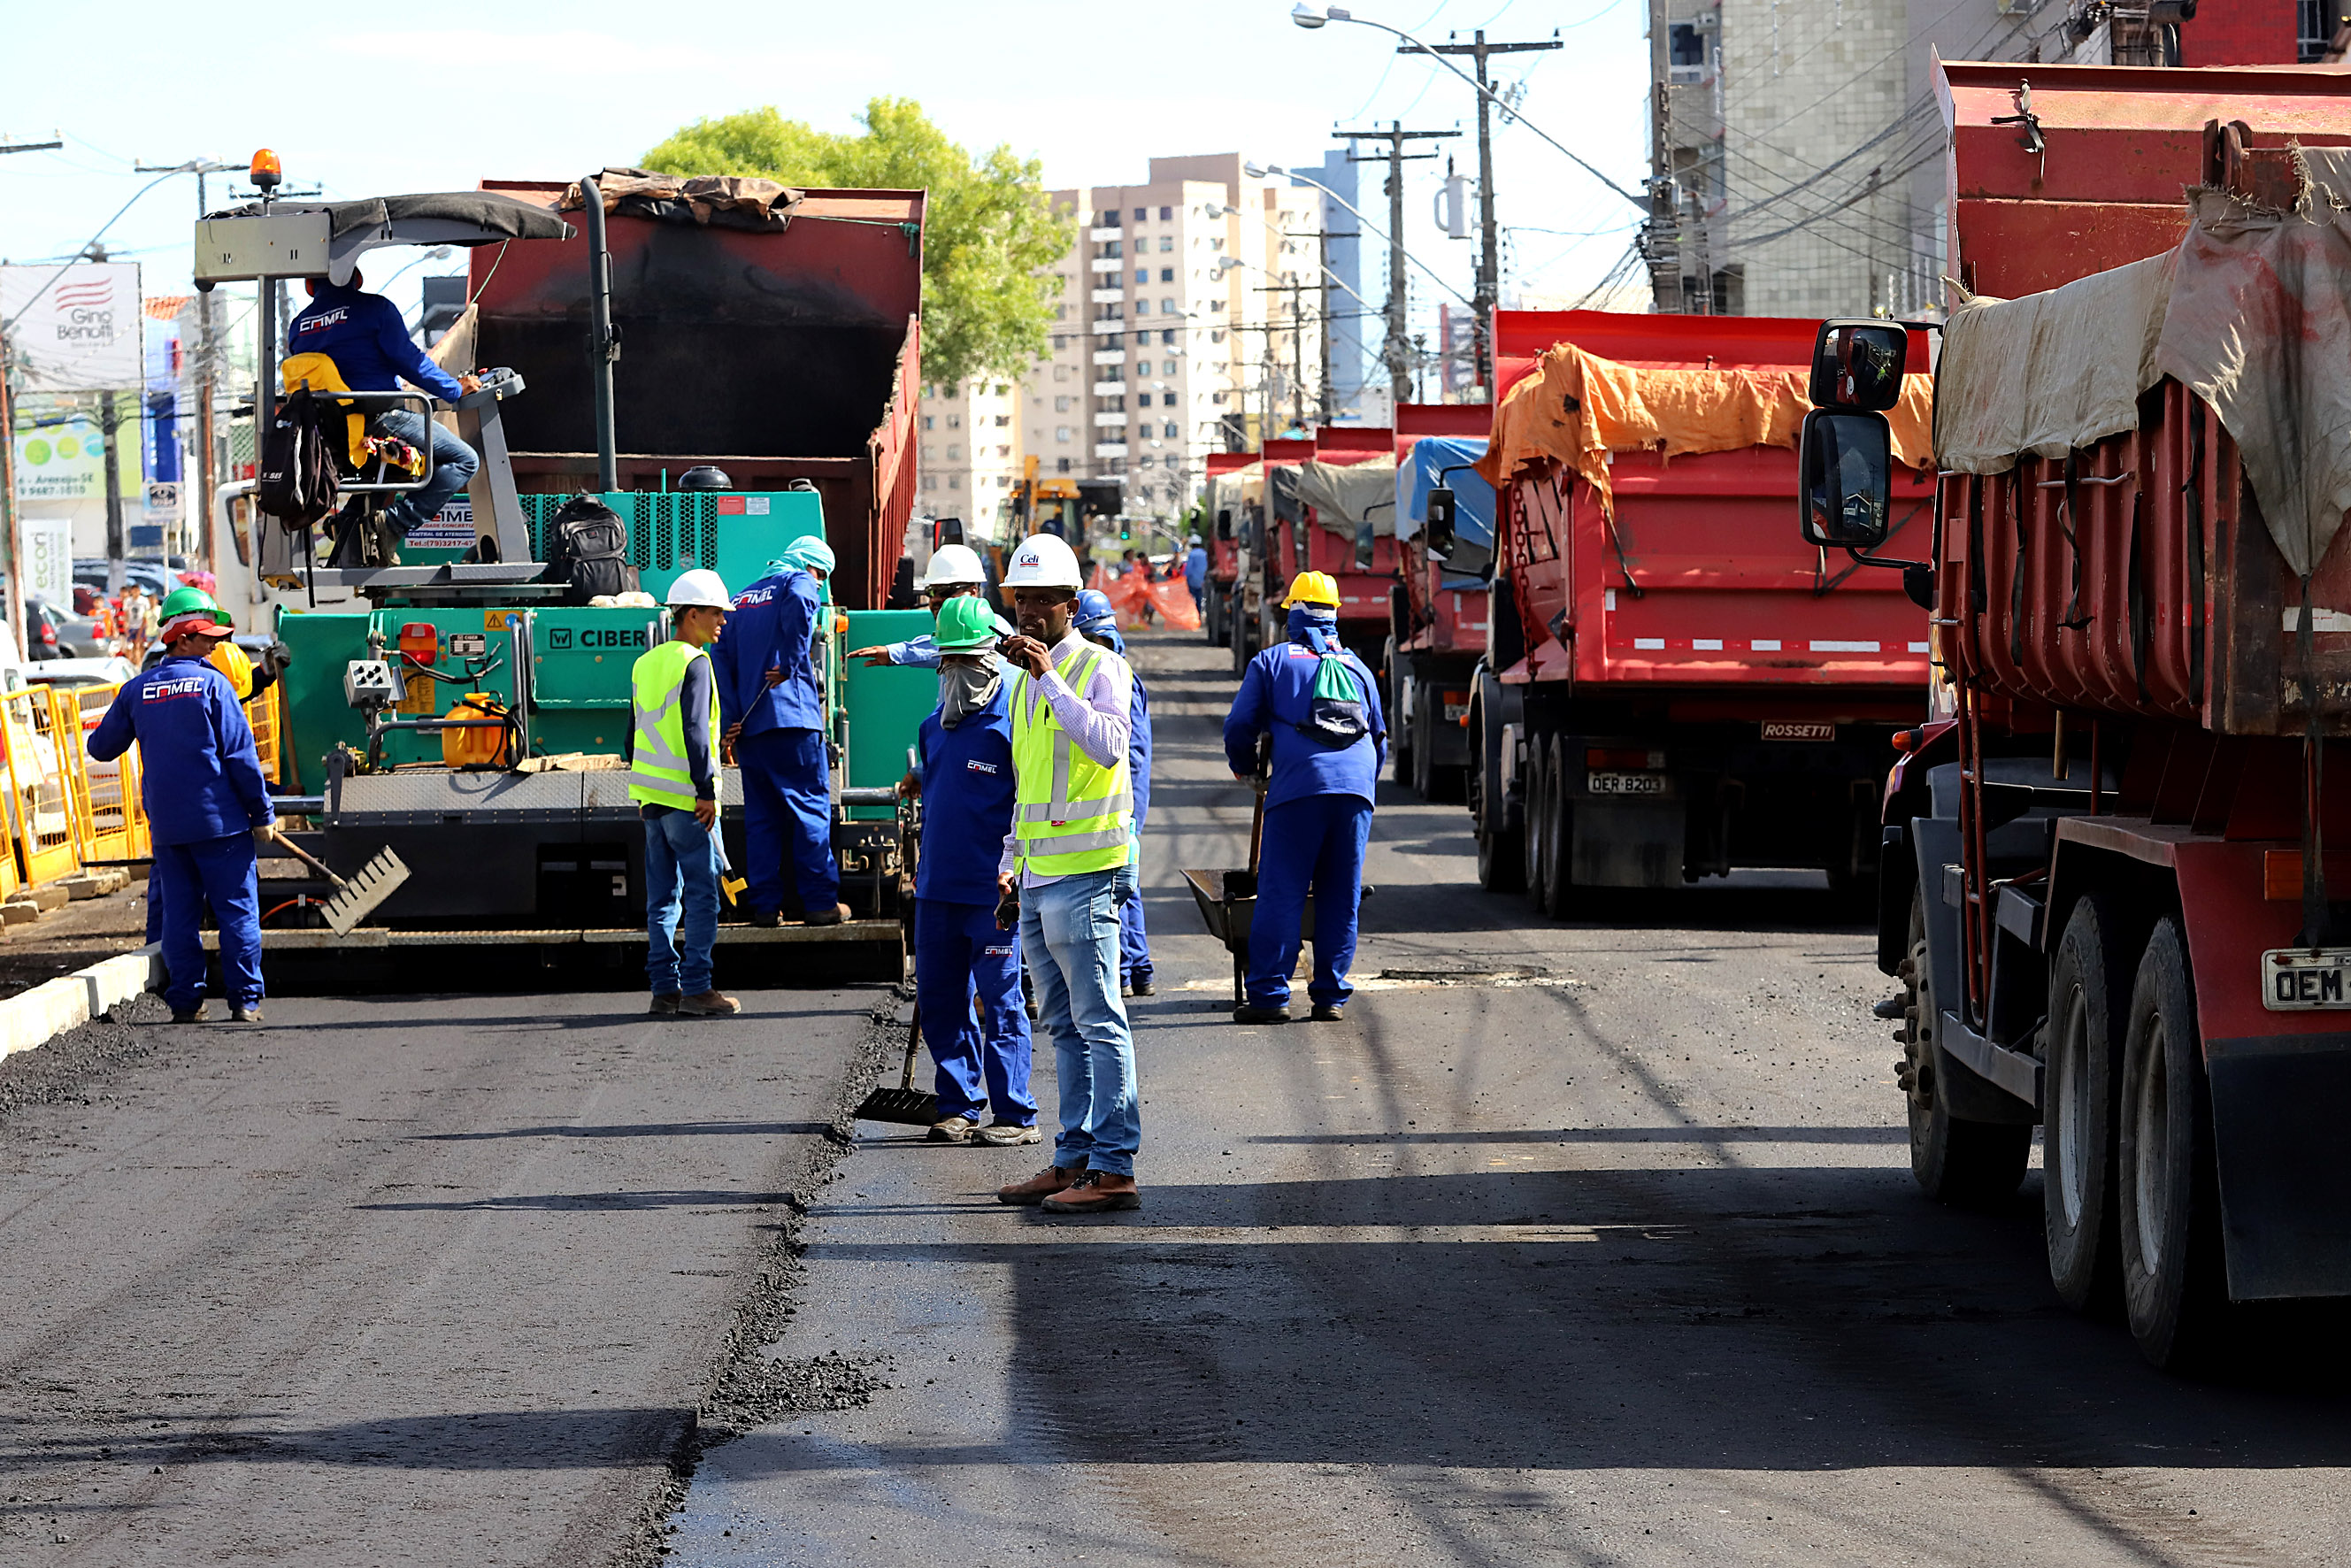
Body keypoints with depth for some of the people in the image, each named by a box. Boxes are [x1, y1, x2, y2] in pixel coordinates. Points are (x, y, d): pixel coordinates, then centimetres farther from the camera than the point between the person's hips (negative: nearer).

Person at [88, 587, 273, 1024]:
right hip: (220, 821, -4)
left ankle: (184, 1001, 8)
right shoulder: (212, 684, -7)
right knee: (237, 909, 1)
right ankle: (245, 1000, -1)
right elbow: (240, 754, -8)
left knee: (179, 912, 10)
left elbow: (101, 747, 15)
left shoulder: (136, 690, 6)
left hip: (167, 824, 4)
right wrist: (263, 812, -3)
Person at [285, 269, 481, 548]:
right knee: (464, 460, -4)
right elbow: (409, 360, -6)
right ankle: (394, 523, -16)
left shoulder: (298, 326, 12)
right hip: (382, 417, -7)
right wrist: (455, 388, 6)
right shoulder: (375, 308, -4)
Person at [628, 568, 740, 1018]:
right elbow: (694, 730, -18)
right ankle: (695, 988, -7)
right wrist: (706, 790, -16)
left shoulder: (644, 664, 14)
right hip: (687, 798, -8)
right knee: (702, 894, -4)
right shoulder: (694, 663, -11)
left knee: (662, 896, 9)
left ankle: (664, 987, 8)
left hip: (651, 796, 8)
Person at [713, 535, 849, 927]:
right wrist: (791, 664, -14)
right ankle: (820, 902, -3)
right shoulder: (801, 583, 3)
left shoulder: (742, 598, 21)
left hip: (749, 726, 6)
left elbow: (720, 656, 11)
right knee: (810, 807, -1)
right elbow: (798, 603, -24)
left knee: (761, 814, 8)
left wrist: (730, 718, 5)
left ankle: (764, 905, 5)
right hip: (792, 717, -6)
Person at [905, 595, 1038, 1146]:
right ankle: (959, 1106, 20)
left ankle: (1015, 1115, 3)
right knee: (938, 998, 10)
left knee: (1000, 1001, -3)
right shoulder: (935, 724, 14)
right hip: (937, 887, 7)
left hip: (992, 890, -7)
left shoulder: (1012, 717, -8)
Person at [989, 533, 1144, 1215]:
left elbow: (1108, 745, -25)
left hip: (1082, 874, -9)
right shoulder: (1026, 680, 19)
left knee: (1099, 1022, -8)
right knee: (1063, 1025, 11)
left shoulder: (1100, 667, -6)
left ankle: (1114, 1168, -9)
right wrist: (1012, 864, 21)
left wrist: (1050, 677, -23)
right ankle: (1075, 1159, 15)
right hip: (1037, 878, 9)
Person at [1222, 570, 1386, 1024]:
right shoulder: (1357, 667, 22)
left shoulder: (1271, 662, 10)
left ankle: (1269, 995, -7)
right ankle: (1330, 996, 7)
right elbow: (1380, 737, 28)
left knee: (1280, 895, -3)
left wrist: (1243, 766, 30)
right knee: (1341, 898, 7)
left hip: (1298, 787, -4)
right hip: (1356, 790, 4)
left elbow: (1240, 726, 10)